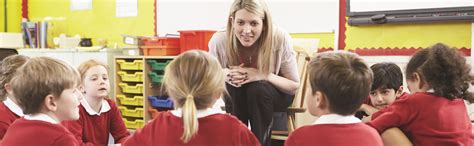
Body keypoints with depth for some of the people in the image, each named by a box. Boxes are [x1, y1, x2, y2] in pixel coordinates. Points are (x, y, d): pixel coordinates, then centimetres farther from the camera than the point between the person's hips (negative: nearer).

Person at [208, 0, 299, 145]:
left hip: (277, 94, -1)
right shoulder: (219, 41, -26)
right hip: (234, 97, 1)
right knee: (233, 84, -32)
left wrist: (263, 75, -35)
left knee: (257, 88, -33)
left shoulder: (280, 39, -29)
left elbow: (294, 86, -17)